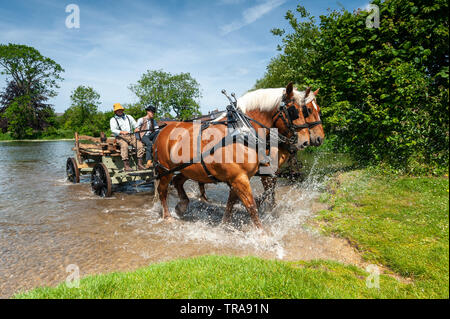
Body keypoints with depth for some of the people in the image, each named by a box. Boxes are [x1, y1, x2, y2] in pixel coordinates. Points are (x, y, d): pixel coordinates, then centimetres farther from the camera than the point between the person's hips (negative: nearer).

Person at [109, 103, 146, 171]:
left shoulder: (128, 117, 23)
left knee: (140, 144, -24)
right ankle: (126, 165, -38)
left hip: (131, 135, 3)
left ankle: (140, 164, -24)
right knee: (124, 146, -36)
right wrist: (122, 132, -23)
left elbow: (135, 124, 17)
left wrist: (136, 128, -9)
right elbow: (113, 130, -4)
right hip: (120, 137, -3)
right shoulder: (113, 119, 11)